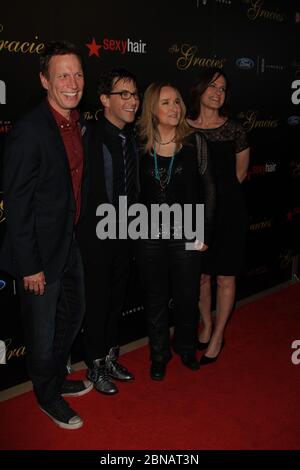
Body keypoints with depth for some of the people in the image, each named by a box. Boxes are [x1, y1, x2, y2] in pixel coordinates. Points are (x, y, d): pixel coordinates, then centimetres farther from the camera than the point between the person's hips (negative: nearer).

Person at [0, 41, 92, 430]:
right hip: (41, 251, -8)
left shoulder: (80, 126, 4)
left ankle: (58, 379, 49)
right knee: (43, 331, 11)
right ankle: (48, 396, 37)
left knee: (72, 315, 24)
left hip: (71, 244, 8)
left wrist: (79, 235, 14)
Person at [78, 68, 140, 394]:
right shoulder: (88, 137, -17)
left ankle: (110, 357, 37)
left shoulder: (133, 138, 5)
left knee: (117, 298, 18)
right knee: (97, 301, 8)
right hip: (97, 236, -6)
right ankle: (96, 365, 27)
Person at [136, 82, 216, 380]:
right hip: (149, 235, 1)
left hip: (185, 234, 0)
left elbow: (208, 190, 0)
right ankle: (159, 354, 33)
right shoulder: (140, 146, -2)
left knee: (187, 296, 13)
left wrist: (204, 233, -3)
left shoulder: (194, 143, -3)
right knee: (155, 299, 13)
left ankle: (186, 348, 38)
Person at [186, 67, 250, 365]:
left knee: (225, 276, 7)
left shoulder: (233, 129, -4)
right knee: (201, 275, 12)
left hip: (227, 210, -1)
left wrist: (220, 190, 11)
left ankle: (218, 337, 23)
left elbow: (240, 172, 9)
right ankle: (206, 327, 34)